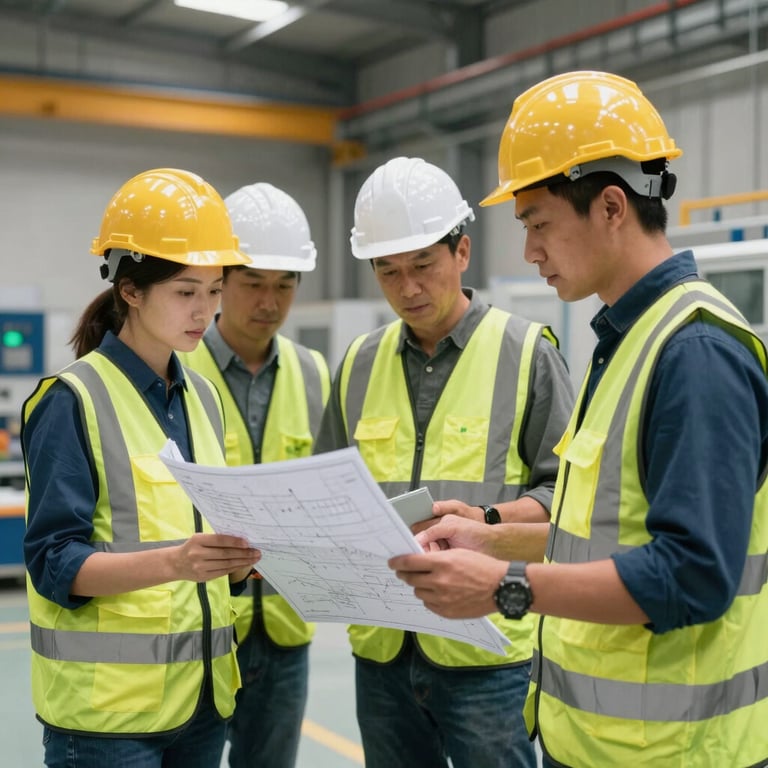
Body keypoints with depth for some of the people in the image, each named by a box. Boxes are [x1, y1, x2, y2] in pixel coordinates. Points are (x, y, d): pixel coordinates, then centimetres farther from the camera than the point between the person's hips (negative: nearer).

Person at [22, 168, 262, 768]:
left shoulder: (202, 397, 10)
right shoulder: (73, 400, -10)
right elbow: (54, 562, -15)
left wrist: (247, 554, -7)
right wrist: (174, 562, -29)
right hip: (106, 704, -6)